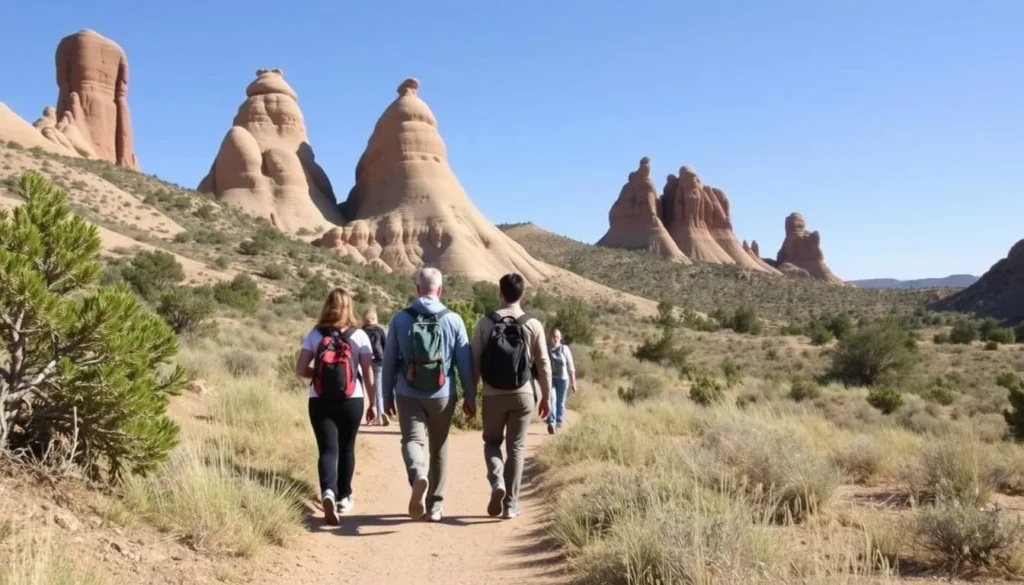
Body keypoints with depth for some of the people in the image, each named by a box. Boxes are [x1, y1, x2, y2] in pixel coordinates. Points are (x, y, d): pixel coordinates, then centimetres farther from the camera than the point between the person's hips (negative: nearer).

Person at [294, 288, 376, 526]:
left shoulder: (315, 335, 2)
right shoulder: (359, 335, -1)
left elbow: (300, 369, -3)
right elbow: (368, 373, -3)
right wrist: (373, 403, 6)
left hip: (320, 401, 0)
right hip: (351, 401, 0)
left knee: (327, 449, -1)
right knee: (346, 448, 16)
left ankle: (328, 493, -25)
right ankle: (343, 497, 27)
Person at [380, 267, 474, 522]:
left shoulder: (400, 319, -1)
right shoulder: (453, 320, -2)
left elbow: (389, 360, 2)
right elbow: (465, 362, 0)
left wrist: (388, 395, 11)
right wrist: (470, 397, 8)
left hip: (408, 395, -1)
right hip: (442, 395, 1)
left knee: (412, 440, -1)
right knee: (439, 448, 14)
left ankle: (418, 476, -34)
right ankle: (435, 505, 19)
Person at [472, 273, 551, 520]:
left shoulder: (485, 323, -4)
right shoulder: (533, 325, -3)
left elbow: (475, 361, -3)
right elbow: (543, 364, -1)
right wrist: (546, 396, 9)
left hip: (493, 395, 0)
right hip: (523, 394, 0)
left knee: (492, 441, 19)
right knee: (516, 447, 10)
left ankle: (496, 483, -5)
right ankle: (511, 504, 13)